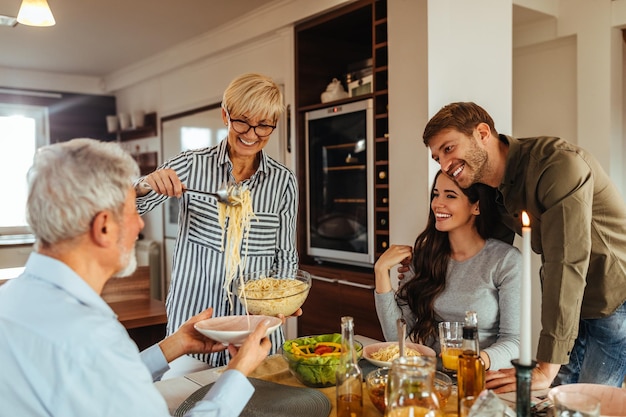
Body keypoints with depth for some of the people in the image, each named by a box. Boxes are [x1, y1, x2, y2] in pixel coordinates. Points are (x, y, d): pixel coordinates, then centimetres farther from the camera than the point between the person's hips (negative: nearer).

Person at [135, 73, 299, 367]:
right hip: (192, 319, -1)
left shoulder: (284, 181, -2)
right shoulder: (191, 165, -5)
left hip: (257, 322, 1)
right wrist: (146, 185, -28)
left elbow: (285, 256, 3)